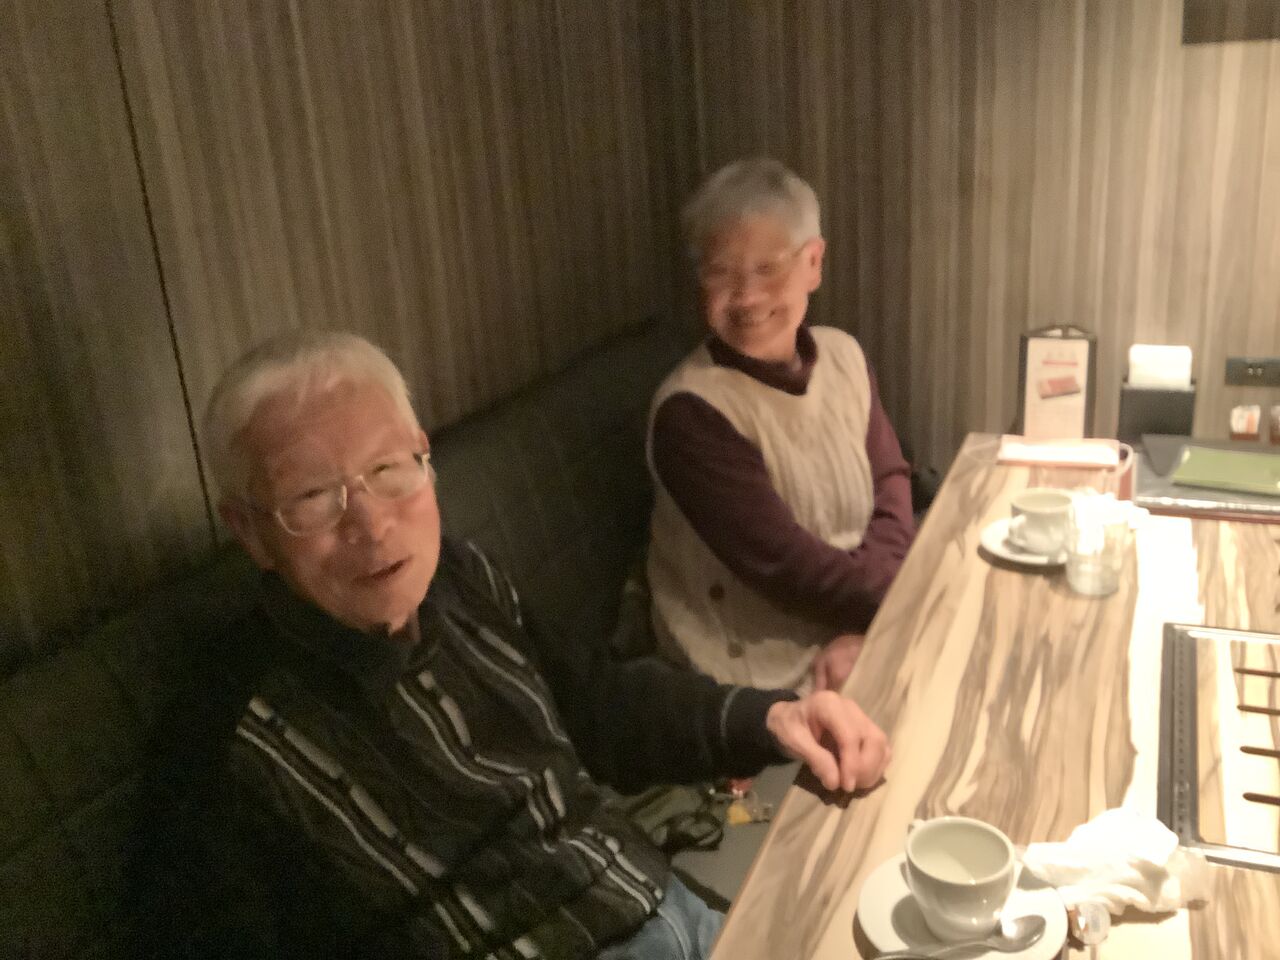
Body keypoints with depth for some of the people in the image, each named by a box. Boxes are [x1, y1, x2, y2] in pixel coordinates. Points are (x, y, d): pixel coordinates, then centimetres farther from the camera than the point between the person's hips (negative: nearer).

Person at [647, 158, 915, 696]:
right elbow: (785, 567, -21)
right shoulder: (691, 411, -19)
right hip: (773, 684, -6)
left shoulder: (842, 355, 1)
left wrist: (869, 627, -15)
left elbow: (890, 482, 0)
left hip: (856, 631, 6)